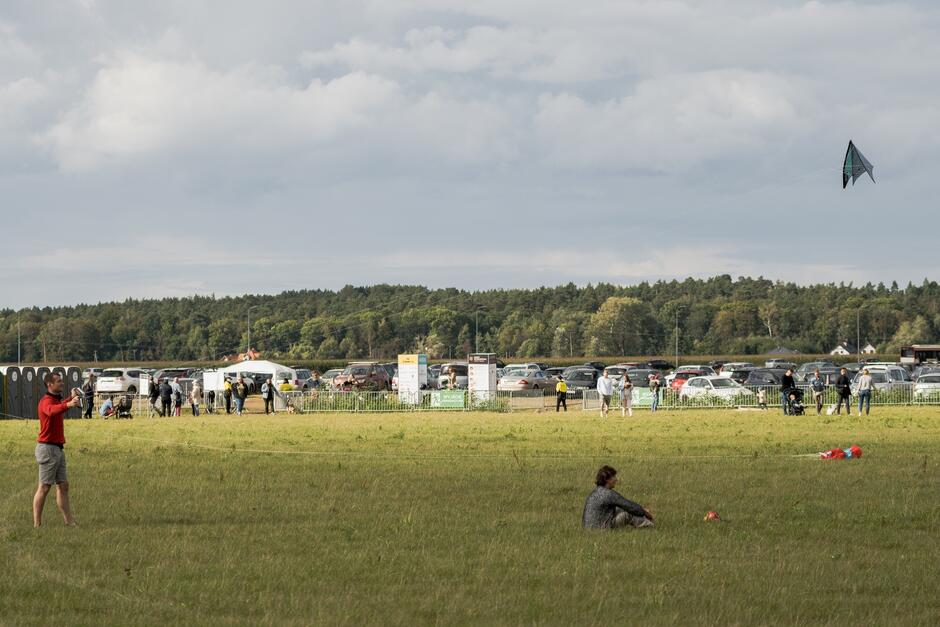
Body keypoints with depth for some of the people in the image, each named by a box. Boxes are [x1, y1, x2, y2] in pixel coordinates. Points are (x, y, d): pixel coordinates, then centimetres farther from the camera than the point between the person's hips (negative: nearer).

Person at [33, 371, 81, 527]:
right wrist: (68, 405, -60)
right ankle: (37, 524, -3)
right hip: (48, 448, -10)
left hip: (58, 449, 10)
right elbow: (51, 411, -42)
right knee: (44, 487, -6)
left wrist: (71, 399, 53)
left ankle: (70, 522, 12)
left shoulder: (56, 400, 15)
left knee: (63, 486, 9)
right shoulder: (47, 401, -16)